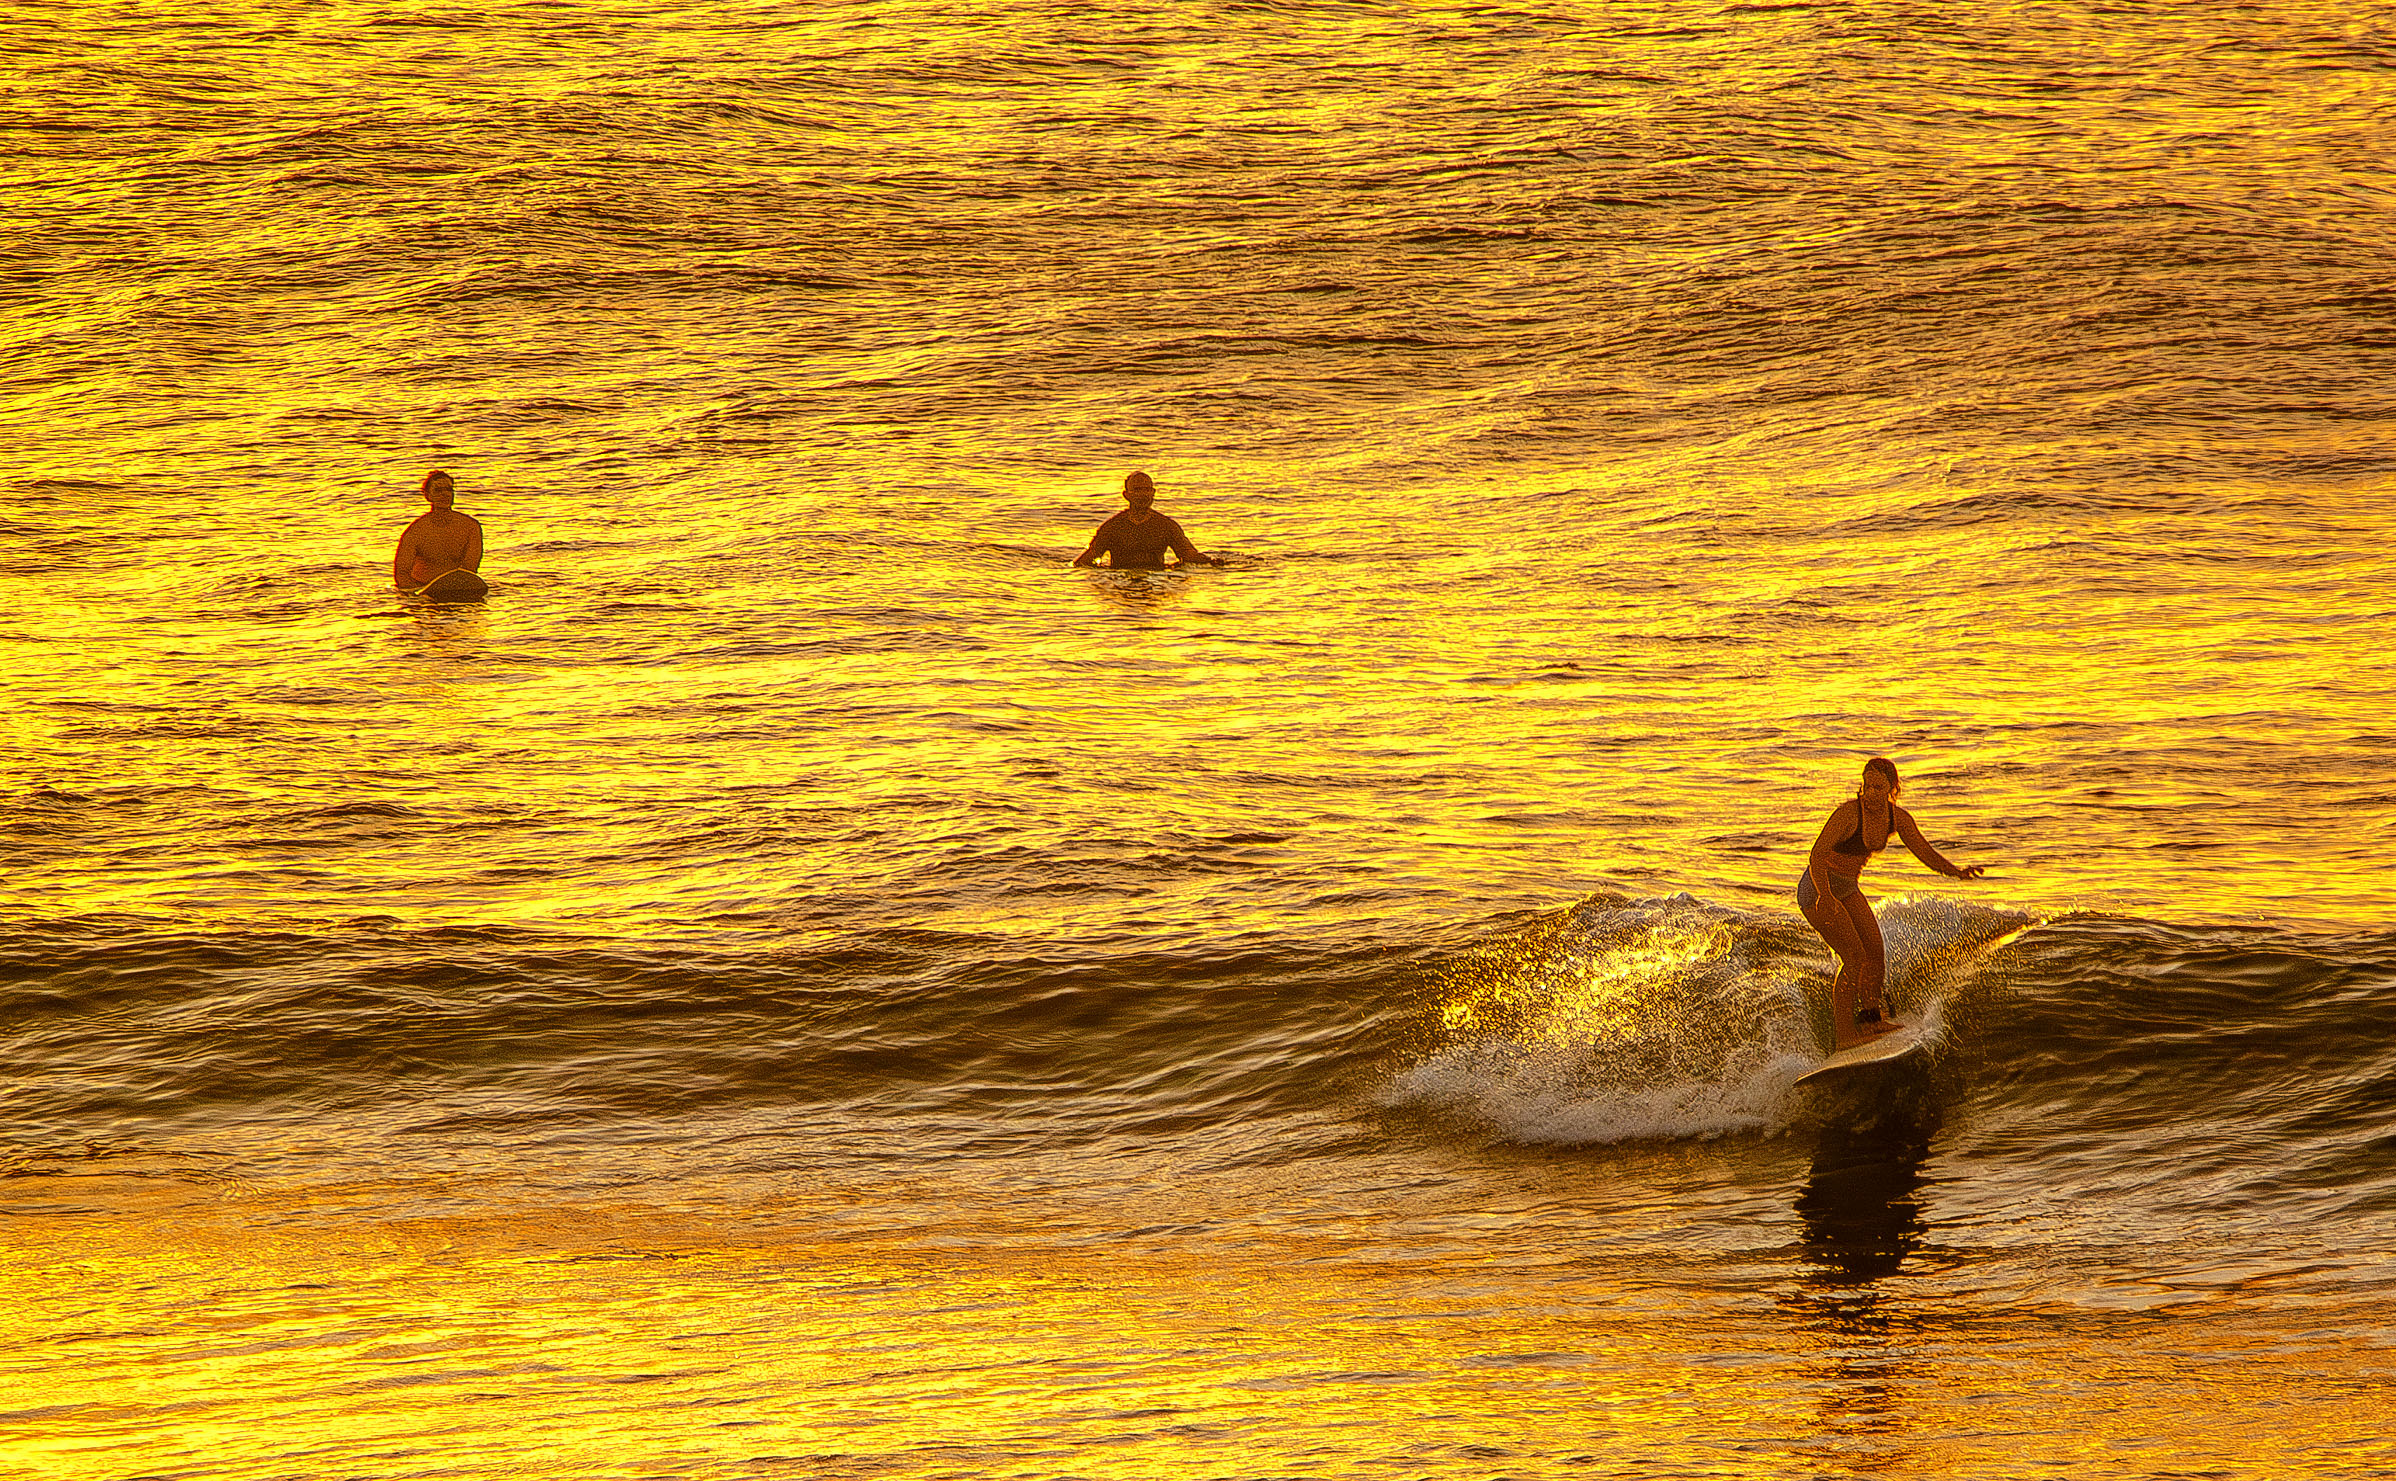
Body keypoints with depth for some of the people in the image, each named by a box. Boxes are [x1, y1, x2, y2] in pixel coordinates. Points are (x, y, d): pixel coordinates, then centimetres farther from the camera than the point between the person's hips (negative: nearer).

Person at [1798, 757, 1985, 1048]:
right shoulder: (1848, 813, -27)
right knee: (1855, 956, -16)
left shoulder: (1897, 818, -5)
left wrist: (1957, 872, -18)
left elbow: (1926, 852, 1)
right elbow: (1817, 855, -35)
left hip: (1846, 888, 7)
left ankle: (1870, 1018, 26)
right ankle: (1843, 1035, -14)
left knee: (1876, 952, 6)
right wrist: (1825, 895, -50)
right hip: (1817, 889, -7)